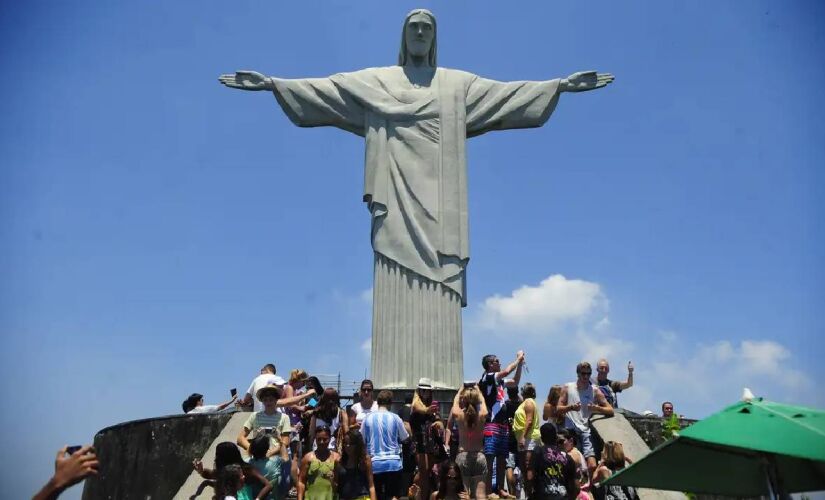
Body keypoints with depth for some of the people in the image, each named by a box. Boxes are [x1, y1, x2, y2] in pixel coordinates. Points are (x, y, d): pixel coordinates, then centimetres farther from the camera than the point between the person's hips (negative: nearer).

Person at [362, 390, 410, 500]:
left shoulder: (368, 418, 0)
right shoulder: (395, 418, -2)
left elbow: (362, 440, 7)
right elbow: (405, 438, 7)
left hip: (375, 464, 1)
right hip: (393, 463, -1)